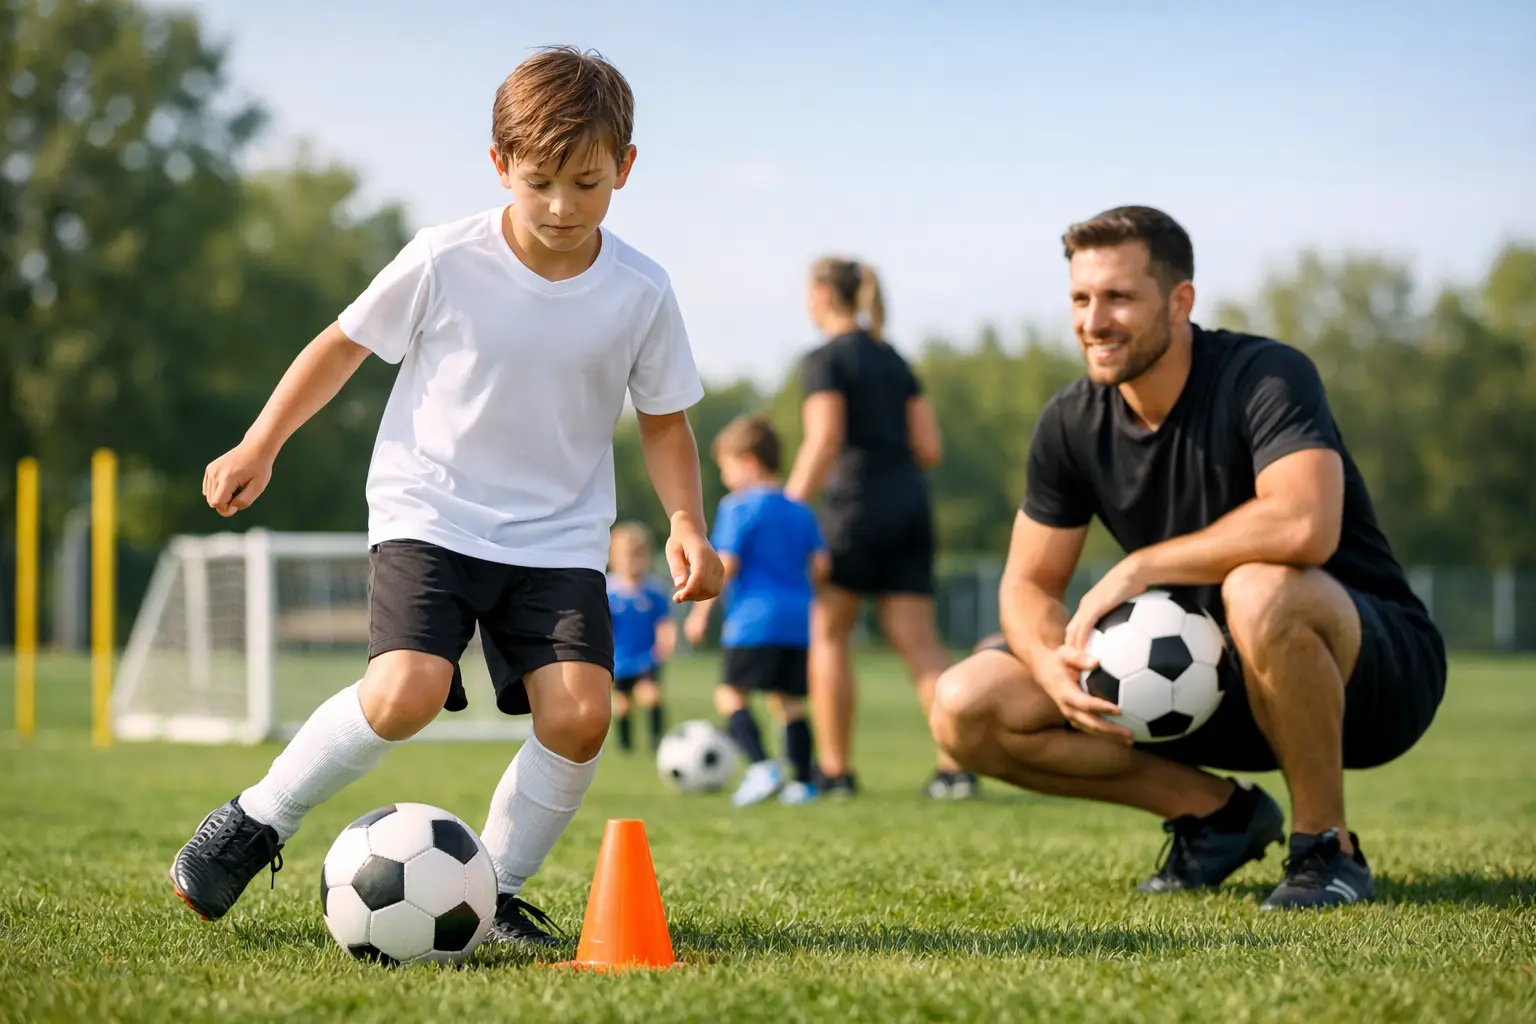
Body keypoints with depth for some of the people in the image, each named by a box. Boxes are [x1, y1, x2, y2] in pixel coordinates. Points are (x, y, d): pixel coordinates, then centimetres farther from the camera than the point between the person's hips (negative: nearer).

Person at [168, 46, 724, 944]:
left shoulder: (640, 294, -5)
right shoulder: (445, 262, -10)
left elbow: (664, 422, 8)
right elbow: (346, 343, 5)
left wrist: (686, 523, -8)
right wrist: (260, 446, 3)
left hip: (560, 539, 2)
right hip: (429, 516, -2)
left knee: (580, 712, -17)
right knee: (408, 692, -24)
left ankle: (494, 890, 5)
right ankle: (257, 820, 1)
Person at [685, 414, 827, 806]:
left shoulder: (739, 506, -4)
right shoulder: (801, 512, 15)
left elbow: (725, 563, -11)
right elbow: (820, 563, 10)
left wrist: (700, 610, -4)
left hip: (754, 618, -7)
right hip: (799, 620, 7)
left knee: (731, 693, -2)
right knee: (787, 699, 12)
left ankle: (761, 766, -19)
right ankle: (803, 781, 6)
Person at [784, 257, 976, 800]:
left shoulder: (825, 361, -5)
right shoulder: (894, 360, 17)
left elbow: (823, 444, -16)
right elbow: (929, 448, 12)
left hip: (858, 503, -6)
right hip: (912, 506, 6)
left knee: (827, 630, 7)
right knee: (919, 642, 3)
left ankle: (836, 770, 8)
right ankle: (956, 765, -10)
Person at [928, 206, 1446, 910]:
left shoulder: (1266, 376, -20)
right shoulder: (1072, 424, -1)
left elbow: (1304, 525, -39)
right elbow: (1027, 583, 3)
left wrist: (1135, 569, -28)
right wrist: (1054, 665, -21)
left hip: (1374, 667, -6)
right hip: (1210, 679, 6)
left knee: (1258, 590, -42)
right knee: (966, 707, -8)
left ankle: (1326, 848, -19)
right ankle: (1216, 812, 3)